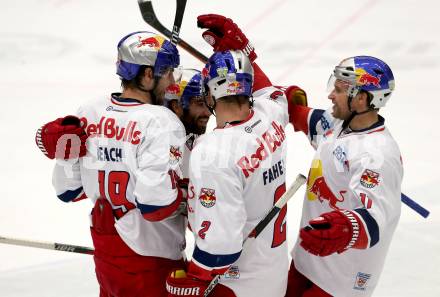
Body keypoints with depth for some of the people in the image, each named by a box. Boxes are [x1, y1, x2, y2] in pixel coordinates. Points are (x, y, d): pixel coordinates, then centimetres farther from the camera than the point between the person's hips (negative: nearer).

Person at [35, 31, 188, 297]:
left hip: (105, 256, 7)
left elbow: (69, 190, 2)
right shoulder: (160, 122, -21)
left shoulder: (88, 114, -1)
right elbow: (156, 204, -27)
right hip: (151, 266, -7)